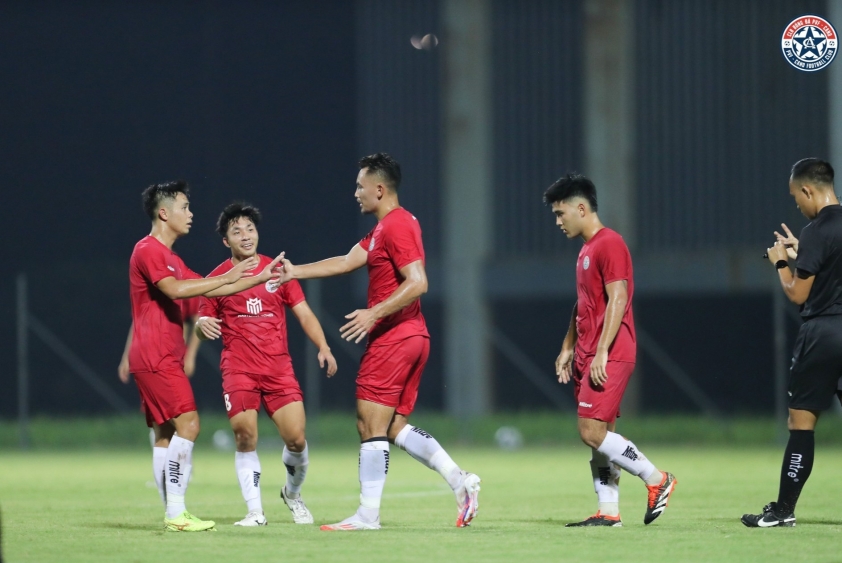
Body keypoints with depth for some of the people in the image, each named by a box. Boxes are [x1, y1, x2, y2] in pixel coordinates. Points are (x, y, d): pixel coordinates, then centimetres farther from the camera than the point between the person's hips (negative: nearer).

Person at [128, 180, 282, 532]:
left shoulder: (170, 258, 21)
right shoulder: (148, 250, -10)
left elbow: (209, 289, 24)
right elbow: (175, 289, -24)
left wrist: (259, 278, 19)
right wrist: (228, 277, -21)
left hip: (164, 359, 10)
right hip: (156, 358, -10)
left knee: (165, 433, 7)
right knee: (188, 424, -16)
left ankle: (174, 514, 7)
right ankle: (176, 512, -19)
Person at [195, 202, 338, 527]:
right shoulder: (217, 278, 6)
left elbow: (304, 314, 10)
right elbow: (204, 323, 11)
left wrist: (323, 347, -5)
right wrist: (202, 325, -14)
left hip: (279, 367, 1)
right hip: (239, 370, -1)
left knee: (296, 438, -7)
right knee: (246, 438, -14)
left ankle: (292, 493, 22)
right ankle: (255, 511, -5)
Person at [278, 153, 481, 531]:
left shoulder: (395, 226, -13)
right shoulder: (384, 227, 19)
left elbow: (417, 282, -22)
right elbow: (346, 262, 23)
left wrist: (374, 314, -23)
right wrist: (295, 271, 22)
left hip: (392, 339, -10)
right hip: (411, 338, 10)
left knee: (370, 426, -6)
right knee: (395, 427, 10)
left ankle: (368, 514, -4)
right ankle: (460, 481, 0)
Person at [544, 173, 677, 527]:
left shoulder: (609, 244, -12)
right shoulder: (586, 250, 18)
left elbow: (617, 299, -19)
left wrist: (601, 352, -23)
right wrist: (568, 348, 20)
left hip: (609, 357, -10)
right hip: (588, 356, 10)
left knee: (592, 432, -14)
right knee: (600, 435, 6)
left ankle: (657, 480, -4)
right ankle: (608, 512, 6)